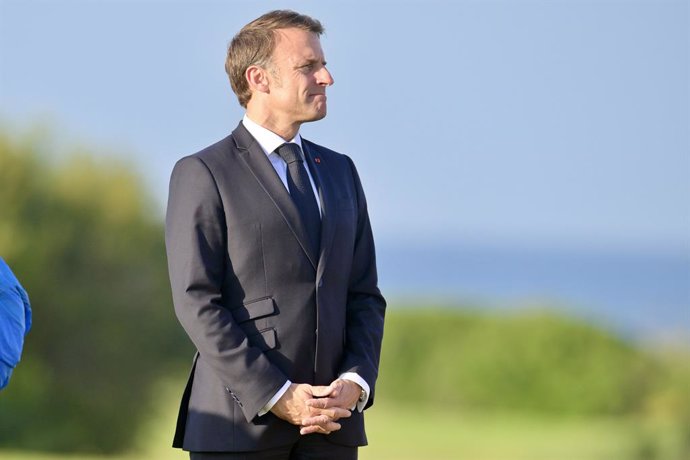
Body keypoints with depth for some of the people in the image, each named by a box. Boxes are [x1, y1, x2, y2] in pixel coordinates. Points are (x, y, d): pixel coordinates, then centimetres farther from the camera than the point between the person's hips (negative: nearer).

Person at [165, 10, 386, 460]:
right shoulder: (202, 174, -2)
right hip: (239, 419, -5)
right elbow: (197, 303, -10)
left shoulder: (340, 171, 17)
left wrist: (355, 382, -4)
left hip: (330, 422, 5)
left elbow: (364, 296, 15)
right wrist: (276, 396, -16)